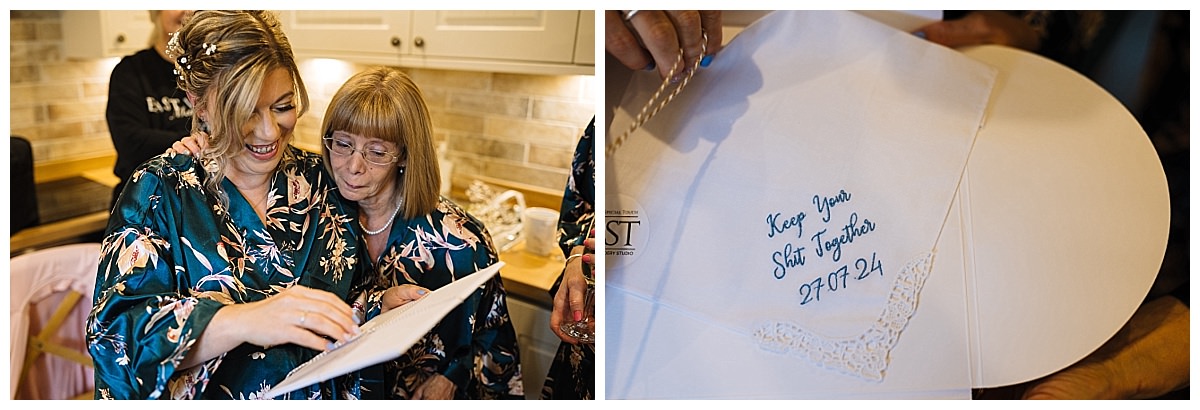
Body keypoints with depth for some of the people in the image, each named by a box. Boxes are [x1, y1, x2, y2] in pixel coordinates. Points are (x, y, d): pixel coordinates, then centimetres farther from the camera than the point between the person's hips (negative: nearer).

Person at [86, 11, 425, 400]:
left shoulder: (321, 180, 2)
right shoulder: (161, 190, -5)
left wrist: (381, 302, -9)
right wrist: (243, 321, -30)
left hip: (332, 393, 2)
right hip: (220, 398, -2)